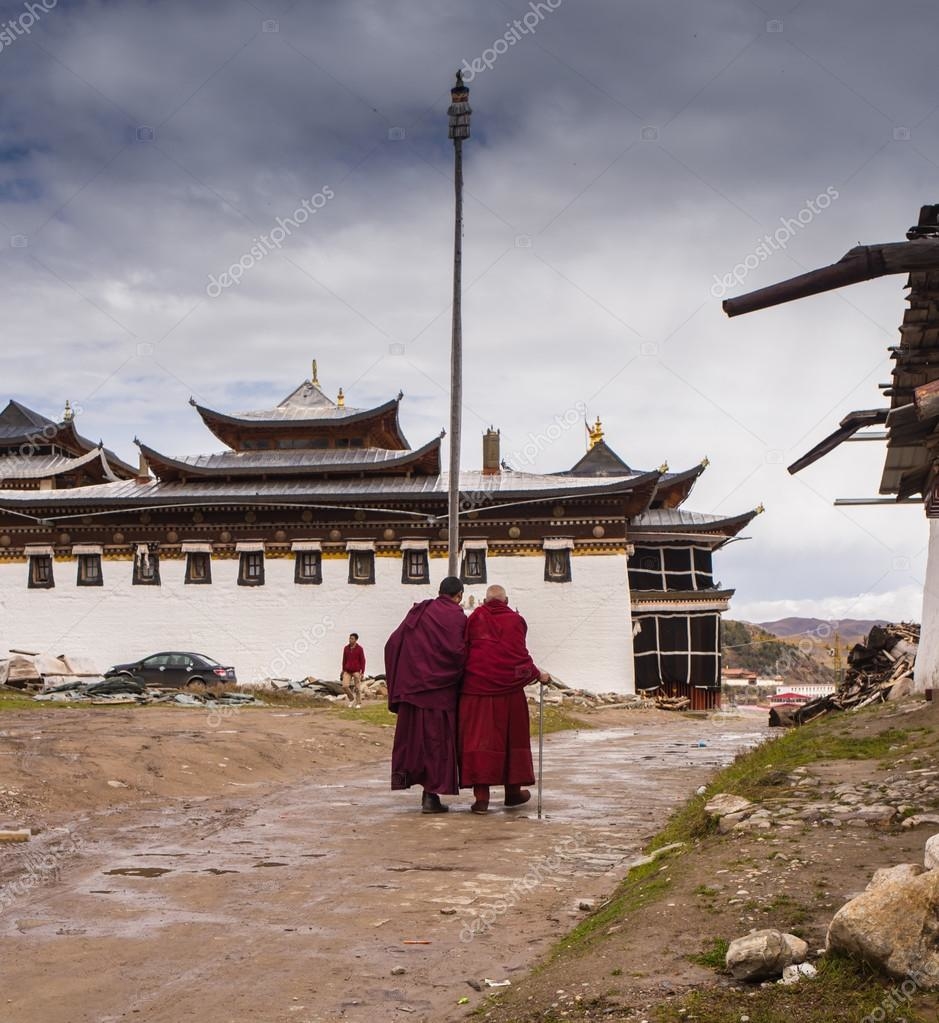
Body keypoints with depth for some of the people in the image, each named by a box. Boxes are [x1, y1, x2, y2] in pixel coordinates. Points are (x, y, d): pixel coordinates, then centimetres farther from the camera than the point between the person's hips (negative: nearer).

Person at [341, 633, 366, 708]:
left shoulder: (360, 649, -9)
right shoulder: (346, 648, 2)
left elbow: (363, 661, -6)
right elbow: (344, 660, 11)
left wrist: (363, 673, -10)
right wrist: (343, 671, 13)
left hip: (356, 671, -3)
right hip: (347, 671, 3)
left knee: (357, 688, -1)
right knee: (345, 686, -8)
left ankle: (358, 703, 13)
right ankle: (352, 699, 15)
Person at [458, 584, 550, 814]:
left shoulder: (475, 618, 4)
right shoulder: (516, 620, 2)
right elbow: (521, 655, -1)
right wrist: (538, 675, 13)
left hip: (477, 686, 0)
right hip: (508, 687, 0)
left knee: (479, 738, 0)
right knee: (512, 737, 14)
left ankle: (481, 796, -7)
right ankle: (513, 791, 24)